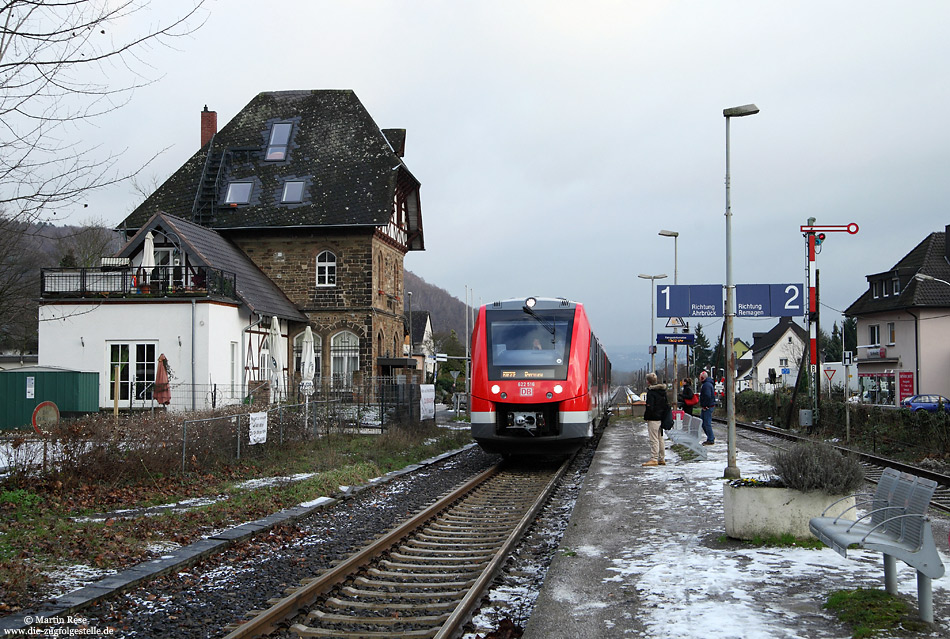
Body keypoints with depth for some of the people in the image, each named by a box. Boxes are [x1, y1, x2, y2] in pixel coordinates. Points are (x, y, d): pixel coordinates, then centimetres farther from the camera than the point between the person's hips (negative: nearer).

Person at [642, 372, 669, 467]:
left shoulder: (651, 392, -16)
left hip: (653, 419, -9)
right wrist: (663, 414, 18)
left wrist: (645, 416, -6)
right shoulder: (662, 391, 10)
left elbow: (649, 407, -21)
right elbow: (667, 405, 15)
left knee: (654, 440, -6)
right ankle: (662, 459, 19)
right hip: (661, 418, 9)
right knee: (660, 438, 15)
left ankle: (654, 459, -4)